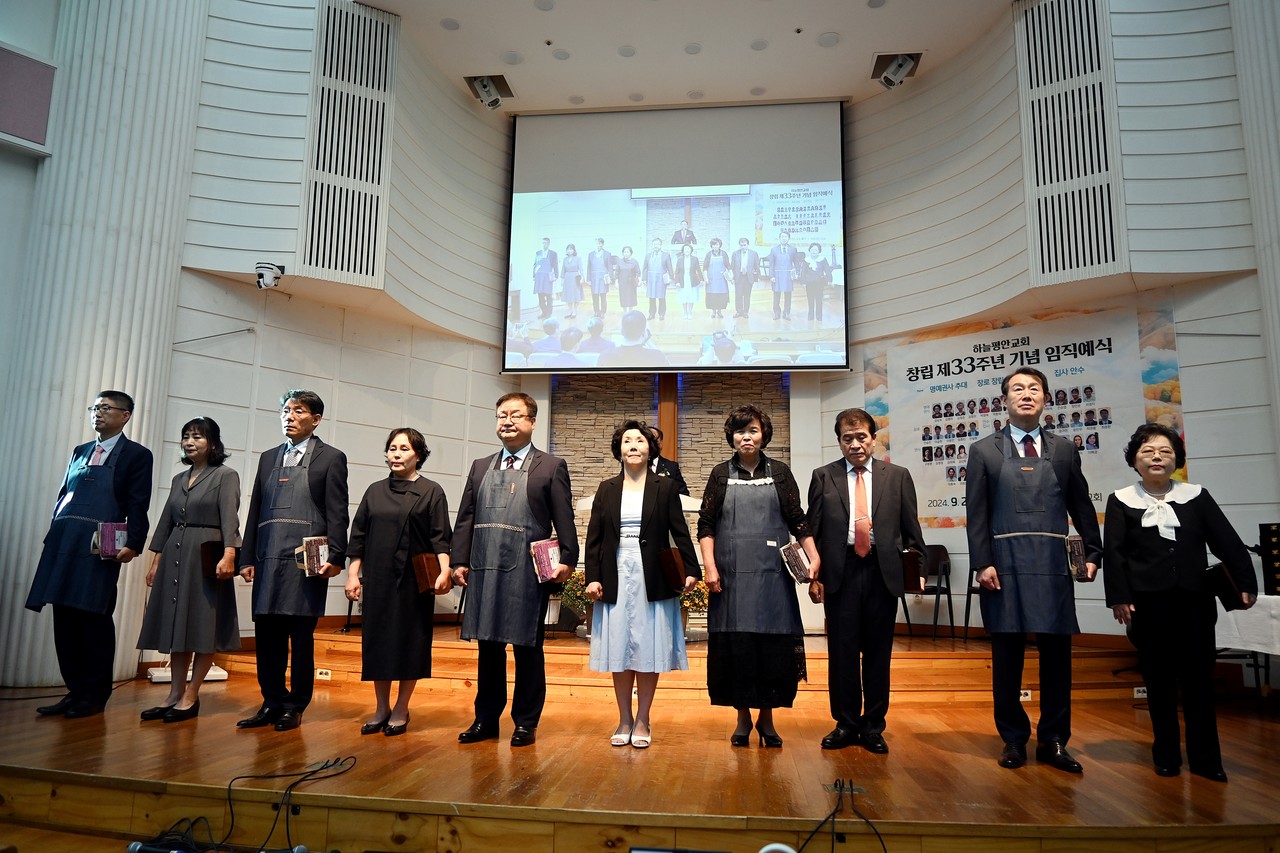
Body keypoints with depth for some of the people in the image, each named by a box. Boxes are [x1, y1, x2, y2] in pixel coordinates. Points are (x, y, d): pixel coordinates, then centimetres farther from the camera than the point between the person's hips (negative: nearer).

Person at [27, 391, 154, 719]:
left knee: (94, 618, -2)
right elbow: (62, 496, 20)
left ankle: (94, 695, 8)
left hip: (100, 548, -6)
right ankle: (75, 690, 17)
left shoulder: (136, 455, 2)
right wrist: (53, 538, 10)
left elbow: (138, 507, -6)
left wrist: (132, 544, -17)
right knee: (65, 619, 7)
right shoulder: (80, 452, 21)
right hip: (63, 544, 6)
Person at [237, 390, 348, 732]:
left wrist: (336, 558, -12)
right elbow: (255, 511, 16)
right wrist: (247, 558, 9)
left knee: (301, 635, 2)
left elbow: (337, 514, -3)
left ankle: (295, 706, 13)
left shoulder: (331, 458, 3)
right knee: (266, 633, 8)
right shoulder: (268, 458, 18)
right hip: (268, 559, 5)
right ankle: (273, 702, 21)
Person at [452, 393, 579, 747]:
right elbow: (465, 518, 12)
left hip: (528, 572, -4)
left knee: (527, 648, 5)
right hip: (484, 570, 4)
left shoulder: (551, 467, 3)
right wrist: (459, 561, 4)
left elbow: (564, 521, -3)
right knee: (488, 647, 13)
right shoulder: (480, 467, 16)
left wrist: (567, 559, -13)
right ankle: (486, 719, 25)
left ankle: (526, 722, 18)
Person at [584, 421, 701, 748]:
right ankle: (624, 721, 18)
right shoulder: (607, 489, 8)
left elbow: (680, 533, 0)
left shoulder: (665, 487, 3)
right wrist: (592, 577, -3)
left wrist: (691, 570, -10)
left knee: (649, 650, 3)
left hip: (652, 580, -2)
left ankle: (642, 721, 16)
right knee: (619, 650, 6)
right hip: (616, 578, 2)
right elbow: (593, 537, 6)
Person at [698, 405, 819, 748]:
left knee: (773, 645, 3)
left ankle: (767, 718, 19)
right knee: (735, 645, 4)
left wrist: (814, 557, -6)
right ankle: (743, 717, 19)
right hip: (732, 574, 0)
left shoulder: (779, 473, 7)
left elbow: (797, 520, 6)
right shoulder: (721, 474, 5)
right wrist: (709, 566, -8)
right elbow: (706, 524, 2)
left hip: (772, 573, 1)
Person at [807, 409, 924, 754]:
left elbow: (911, 529, 8)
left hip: (882, 572, 1)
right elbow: (814, 531, 4)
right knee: (842, 651, 6)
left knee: (878, 652, 8)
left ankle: (873, 726, 22)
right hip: (840, 572, 0)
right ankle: (846, 724, 21)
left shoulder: (897, 476, 7)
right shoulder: (823, 477, 5)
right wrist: (815, 575, -2)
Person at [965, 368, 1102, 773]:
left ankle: (1052, 740, 20)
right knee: (1007, 655, 6)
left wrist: (1092, 553, 3)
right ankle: (1013, 739, 19)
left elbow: (1081, 506, 12)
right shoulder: (984, 451, 4)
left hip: (1053, 566, 2)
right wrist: (982, 563, -8)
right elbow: (976, 513, -1)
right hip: (1005, 566, -2)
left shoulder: (1063, 449, 11)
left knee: (1057, 653, 6)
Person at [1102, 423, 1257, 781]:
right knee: (1158, 680, 6)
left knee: (1199, 678, 5)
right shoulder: (1121, 501, 2)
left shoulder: (1196, 496, 7)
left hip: (1194, 601, 2)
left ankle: (1206, 758, 15)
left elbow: (1228, 543, 6)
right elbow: (1114, 553, -2)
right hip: (1148, 604, -1)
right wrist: (1119, 598, -8)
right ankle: (1166, 755, 17)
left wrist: (1246, 583, 0)